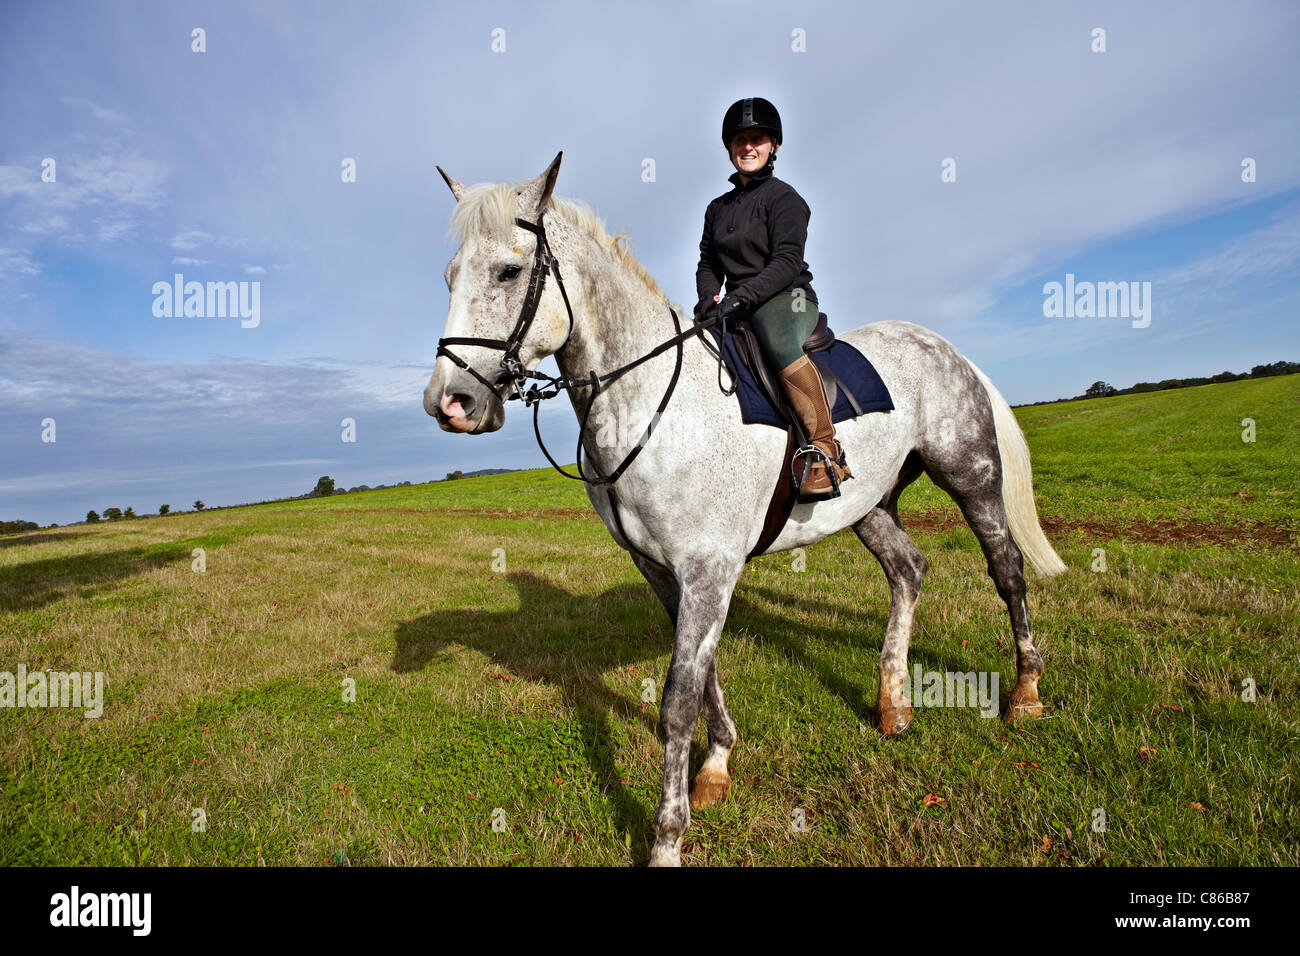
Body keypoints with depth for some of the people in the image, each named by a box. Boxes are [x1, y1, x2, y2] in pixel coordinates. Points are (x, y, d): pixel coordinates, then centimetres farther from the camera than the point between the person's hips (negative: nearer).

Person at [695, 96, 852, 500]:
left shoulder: (782, 197, -1)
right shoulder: (718, 208, 19)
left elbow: (787, 261, -13)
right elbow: (708, 262, 17)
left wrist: (741, 295, -26)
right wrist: (709, 296, -6)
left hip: (788, 298, -7)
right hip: (737, 309, 7)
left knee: (779, 343, -40)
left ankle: (825, 451, -35)